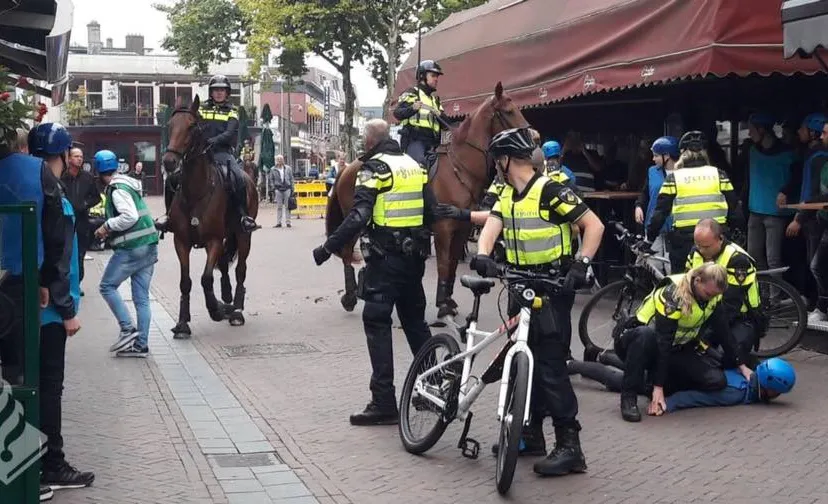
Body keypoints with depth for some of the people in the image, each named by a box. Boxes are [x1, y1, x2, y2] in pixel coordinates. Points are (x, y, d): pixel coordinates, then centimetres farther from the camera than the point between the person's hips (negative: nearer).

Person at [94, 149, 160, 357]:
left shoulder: (117, 189, -12)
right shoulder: (127, 184, 16)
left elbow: (130, 216, -25)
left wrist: (107, 226, -13)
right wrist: (110, 229, 17)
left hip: (132, 248, -9)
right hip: (149, 246, 9)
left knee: (107, 286, 4)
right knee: (141, 297, 9)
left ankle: (128, 330, -1)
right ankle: (141, 345, 11)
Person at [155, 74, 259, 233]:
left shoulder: (231, 111, 10)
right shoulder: (202, 109, 16)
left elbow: (230, 134, -6)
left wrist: (213, 141, -23)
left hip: (222, 152, -2)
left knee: (239, 178, -32)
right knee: (172, 178, -13)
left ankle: (244, 215, -24)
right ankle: (169, 213, 2)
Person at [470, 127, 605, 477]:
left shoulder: (550, 191, -17)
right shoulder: (507, 195, 7)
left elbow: (594, 225, -16)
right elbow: (492, 225, -6)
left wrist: (581, 265, -25)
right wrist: (482, 255, -27)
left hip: (553, 288, -8)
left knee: (551, 365, -10)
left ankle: (569, 446, -7)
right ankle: (532, 433, 25)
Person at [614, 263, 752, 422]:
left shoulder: (712, 296, -8)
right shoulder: (672, 295, -29)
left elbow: (724, 333, 4)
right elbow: (662, 342, -33)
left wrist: (742, 366, 2)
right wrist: (658, 387, -35)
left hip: (677, 349, 6)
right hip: (640, 339, -6)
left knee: (716, 381, -16)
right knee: (646, 334, -44)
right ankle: (629, 397, -32)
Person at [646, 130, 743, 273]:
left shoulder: (673, 178, 0)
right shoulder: (719, 175, 5)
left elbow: (659, 213, -2)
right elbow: (734, 210, 4)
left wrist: (648, 238, 6)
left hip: (684, 240, -2)